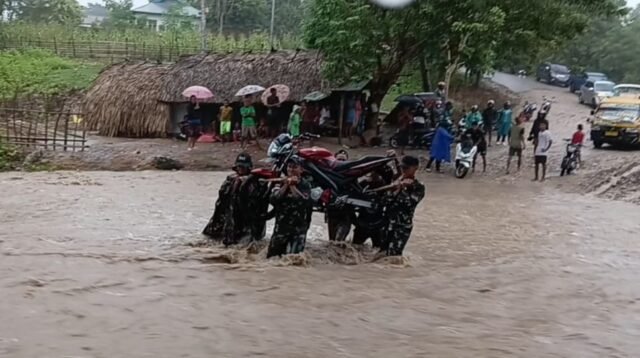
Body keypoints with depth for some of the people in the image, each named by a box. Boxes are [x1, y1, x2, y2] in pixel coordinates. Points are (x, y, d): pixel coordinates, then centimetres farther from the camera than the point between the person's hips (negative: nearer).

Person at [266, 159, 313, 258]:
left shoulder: (305, 185, 0)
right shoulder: (281, 183, 7)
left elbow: (304, 202, -19)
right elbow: (273, 200, -9)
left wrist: (293, 186, -13)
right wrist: (286, 185, -13)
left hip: (298, 227, -3)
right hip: (281, 226, 3)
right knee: (271, 257, 8)